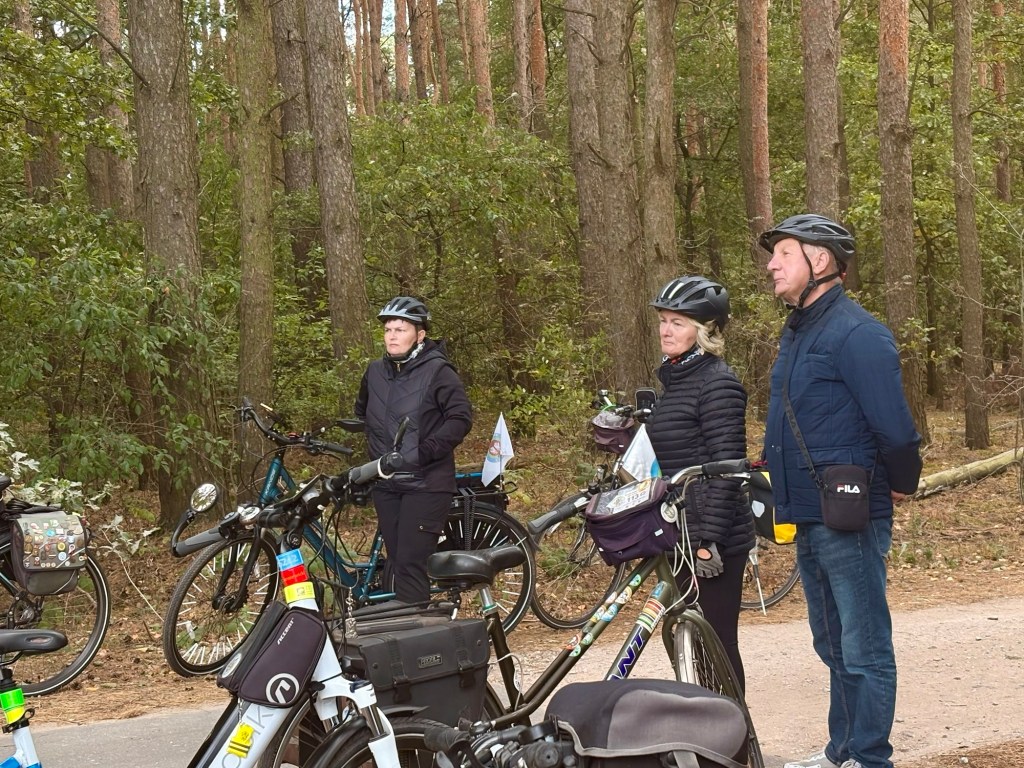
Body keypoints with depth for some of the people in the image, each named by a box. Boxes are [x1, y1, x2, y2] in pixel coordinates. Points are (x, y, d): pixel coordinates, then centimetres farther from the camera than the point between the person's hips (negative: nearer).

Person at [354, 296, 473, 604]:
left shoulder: (437, 371, -9)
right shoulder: (375, 372, 9)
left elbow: (461, 417, -15)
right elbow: (362, 414, 26)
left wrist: (426, 450, -21)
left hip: (425, 483, -6)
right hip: (386, 483, 6)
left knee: (410, 564, -12)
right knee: (395, 562, 10)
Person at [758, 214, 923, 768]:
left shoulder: (855, 333, -17)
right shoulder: (797, 332, 14)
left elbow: (895, 428, -22)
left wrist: (900, 486, -8)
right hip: (809, 519, 10)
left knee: (864, 651, -1)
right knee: (834, 648, 19)